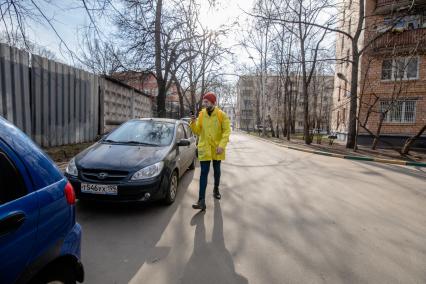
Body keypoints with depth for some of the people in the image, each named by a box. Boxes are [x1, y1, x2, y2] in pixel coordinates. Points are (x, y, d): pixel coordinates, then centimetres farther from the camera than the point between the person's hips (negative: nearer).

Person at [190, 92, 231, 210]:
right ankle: (201, 201, -4)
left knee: (216, 170, 17)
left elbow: (227, 131, -10)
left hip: (217, 148, 0)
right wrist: (193, 123, -17)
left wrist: (222, 145, -21)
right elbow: (198, 132, 2)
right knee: (204, 173, -3)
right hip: (204, 147, 1)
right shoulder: (201, 114, 0)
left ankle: (216, 189, 42)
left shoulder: (221, 115, -7)